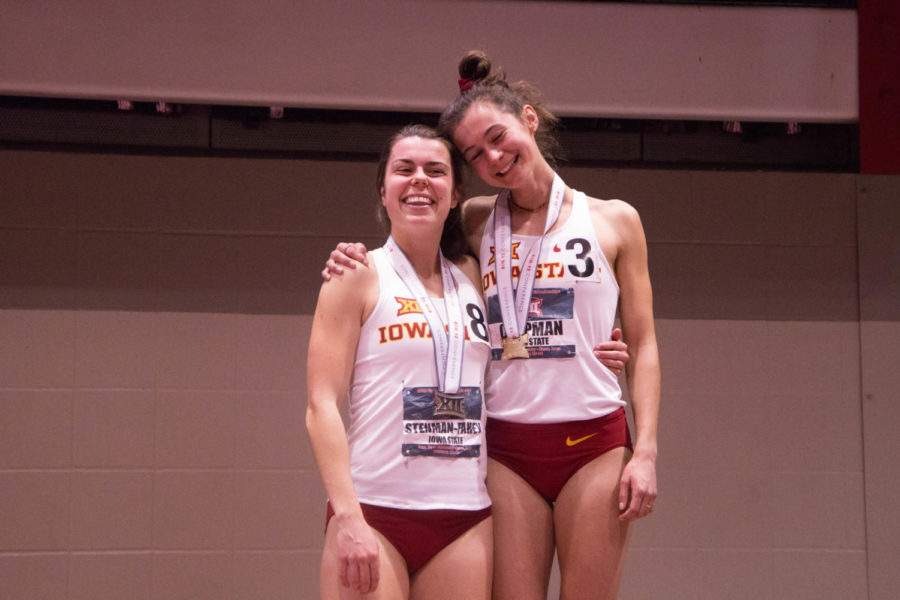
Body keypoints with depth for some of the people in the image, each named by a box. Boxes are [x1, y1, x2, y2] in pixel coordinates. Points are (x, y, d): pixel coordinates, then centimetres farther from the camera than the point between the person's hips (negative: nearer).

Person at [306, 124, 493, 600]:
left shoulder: (474, 279, 14)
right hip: (373, 511, -4)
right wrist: (348, 517, -16)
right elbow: (321, 406, -6)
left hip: (467, 519, 4)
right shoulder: (358, 276, 1)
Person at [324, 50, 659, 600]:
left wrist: (645, 451, -3)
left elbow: (642, 344, 7)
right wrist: (355, 265, -4)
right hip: (506, 451, 1)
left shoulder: (613, 221, 7)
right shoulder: (476, 223, 10)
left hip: (595, 445, -1)